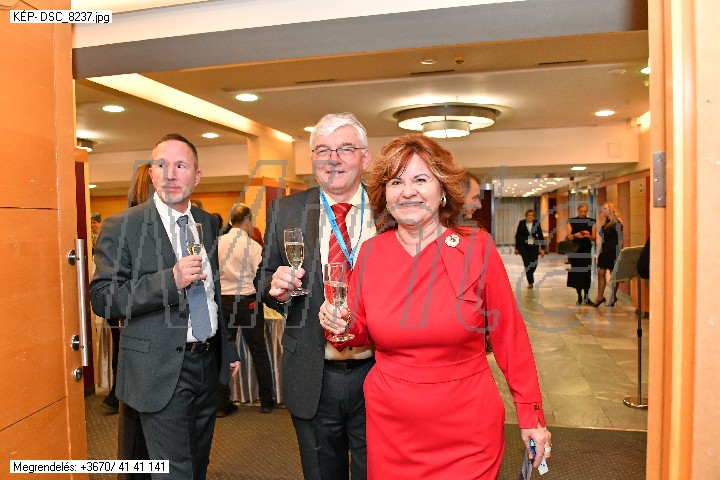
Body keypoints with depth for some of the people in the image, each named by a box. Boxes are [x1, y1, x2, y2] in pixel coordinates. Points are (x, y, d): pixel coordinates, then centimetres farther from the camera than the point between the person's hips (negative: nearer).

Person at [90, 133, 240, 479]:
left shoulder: (208, 223, 7)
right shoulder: (122, 227, -11)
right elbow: (102, 299, -15)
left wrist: (229, 350, 18)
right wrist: (170, 280, -27)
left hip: (208, 362, 6)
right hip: (162, 370, -5)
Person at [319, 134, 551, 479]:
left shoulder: (478, 248, -11)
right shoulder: (370, 253, -5)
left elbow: (509, 335, -5)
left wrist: (531, 414, -3)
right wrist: (343, 324, -13)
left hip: (468, 431, -2)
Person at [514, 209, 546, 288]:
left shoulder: (537, 223, -3)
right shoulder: (521, 223, -5)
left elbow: (541, 236, 0)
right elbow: (517, 236, 3)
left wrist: (542, 249, -4)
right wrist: (516, 248, 5)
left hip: (534, 246, 2)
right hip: (524, 247, -1)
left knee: (534, 264, -2)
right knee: (527, 264, -10)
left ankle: (529, 275, 31)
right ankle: (530, 282, 0)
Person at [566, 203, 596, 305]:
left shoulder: (591, 222, 6)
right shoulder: (572, 221, 3)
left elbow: (594, 238, 4)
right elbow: (567, 237, -2)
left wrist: (588, 235, -16)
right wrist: (575, 235, -21)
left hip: (586, 251, 1)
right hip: (575, 251, -1)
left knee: (586, 273, -1)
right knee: (576, 273, 0)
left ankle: (586, 296, 9)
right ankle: (579, 297, 9)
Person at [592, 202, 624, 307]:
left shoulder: (617, 223, -9)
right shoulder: (604, 224, 14)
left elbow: (620, 240, -12)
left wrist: (619, 253, -15)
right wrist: (600, 252, 17)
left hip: (613, 252, -7)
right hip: (604, 251, 7)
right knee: (601, 273, 3)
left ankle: (613, 297, 14)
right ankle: (600, 296, 8)